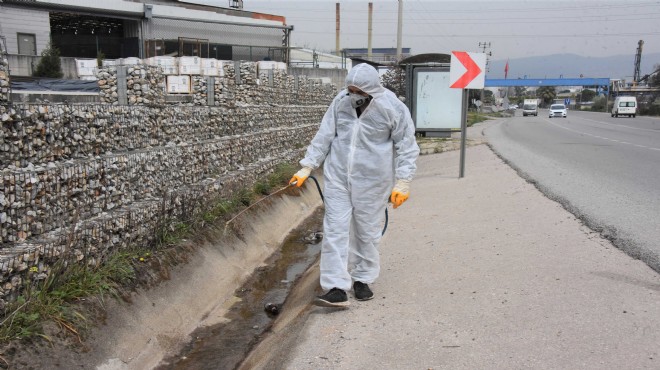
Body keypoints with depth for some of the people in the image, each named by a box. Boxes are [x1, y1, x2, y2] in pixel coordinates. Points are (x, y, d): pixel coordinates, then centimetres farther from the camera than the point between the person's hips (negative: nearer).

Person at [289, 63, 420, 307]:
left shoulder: (393, 108, -11)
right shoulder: (341, 102, -3)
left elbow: (406, 147, -4)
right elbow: (324, 137, 4)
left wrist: (403, 182, -9)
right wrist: (306, 167, 0)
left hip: (372, 181, -2)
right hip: (337, 178, 2)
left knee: (367, 232, 10)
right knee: (335, 230, -4)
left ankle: (363, 279, 29)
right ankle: (337, 289, -2)